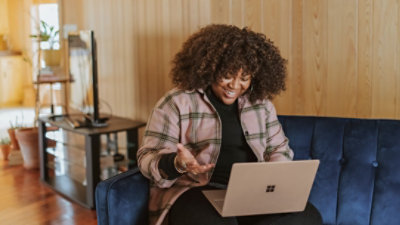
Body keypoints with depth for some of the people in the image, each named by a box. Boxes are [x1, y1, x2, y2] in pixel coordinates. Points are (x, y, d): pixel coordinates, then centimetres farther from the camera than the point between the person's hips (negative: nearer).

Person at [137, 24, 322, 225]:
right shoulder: (176, 103, -1)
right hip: (196, 191, -5)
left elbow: (278, 148, 21)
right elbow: (148, 158, -3)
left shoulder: (260, 103, 13)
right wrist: (177, 163, -26)